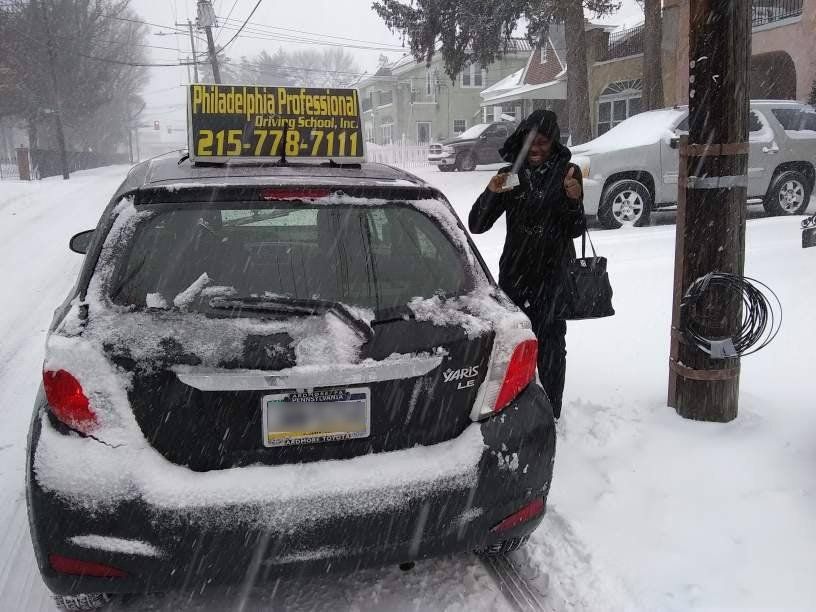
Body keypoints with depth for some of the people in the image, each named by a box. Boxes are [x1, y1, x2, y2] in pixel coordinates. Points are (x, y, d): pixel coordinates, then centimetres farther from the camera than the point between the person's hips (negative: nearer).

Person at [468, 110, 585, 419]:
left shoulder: (566, 173, 0)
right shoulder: (510, 175, 4)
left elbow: (576, 230, 0)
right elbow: (476, 225, 1)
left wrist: (575, 200, -19)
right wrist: (490, 193, -16)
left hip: (554, 276, -1)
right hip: (514, 274, 2)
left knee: (550, 347, 0)